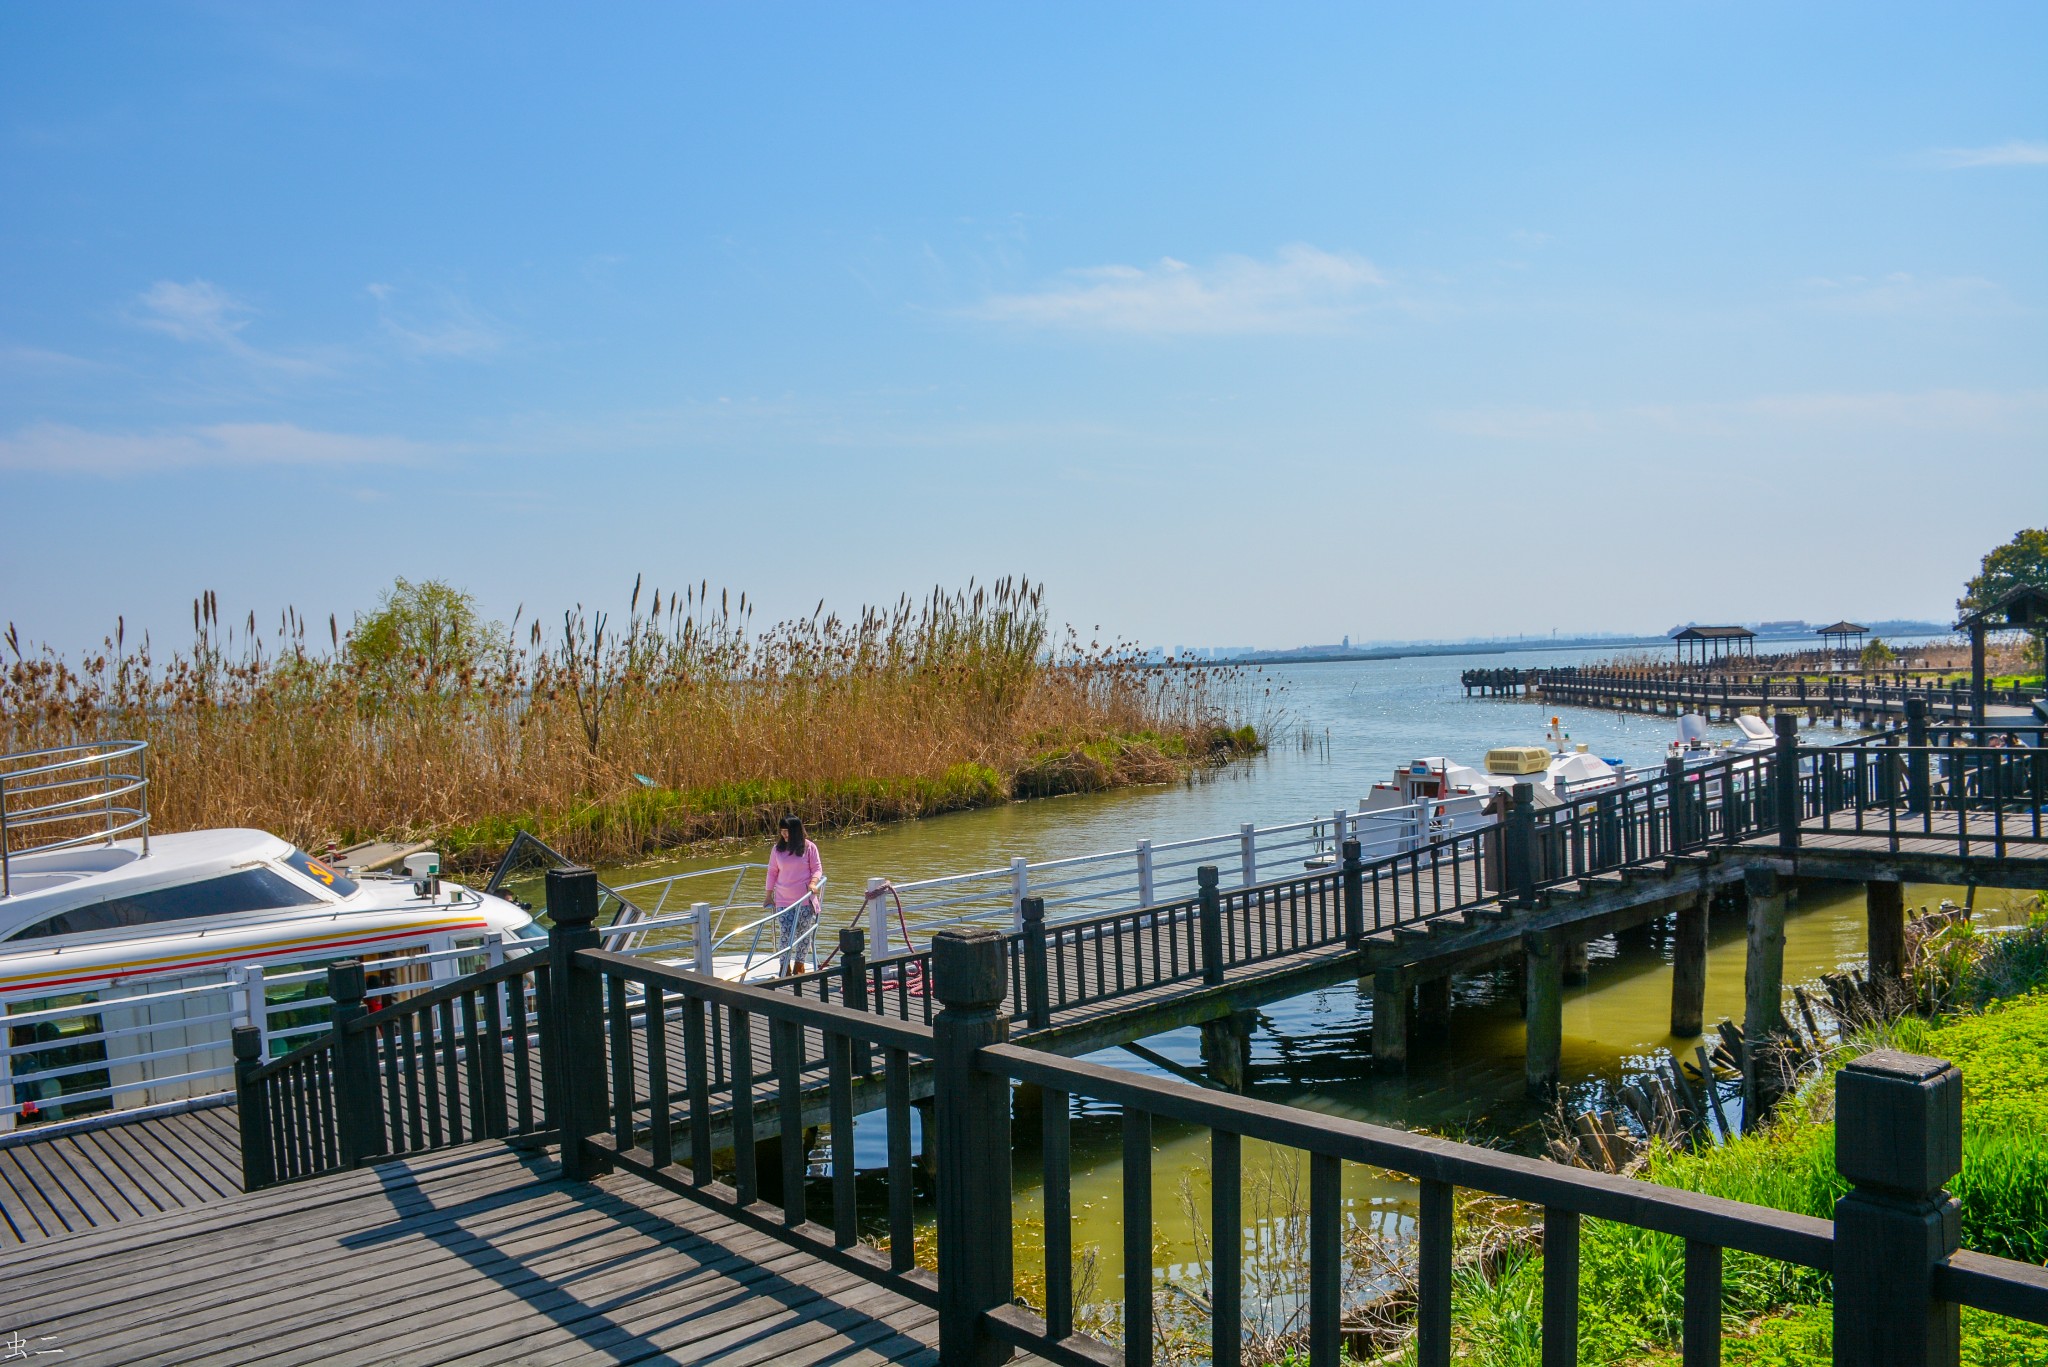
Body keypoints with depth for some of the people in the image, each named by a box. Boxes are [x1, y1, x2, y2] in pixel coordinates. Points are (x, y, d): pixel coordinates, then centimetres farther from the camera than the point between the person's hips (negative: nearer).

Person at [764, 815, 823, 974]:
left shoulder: (809, 847, -2)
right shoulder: (777, 849, 3)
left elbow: (817, 868, 2)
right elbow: (772, 872, 9)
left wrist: (813, 883, -17)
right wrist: (769, 895, 10)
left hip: (805, 898, 0)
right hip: (783, 900, 0)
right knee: (786, 933, -9)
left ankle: (799, 964, 21)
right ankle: (785, 968, -3)